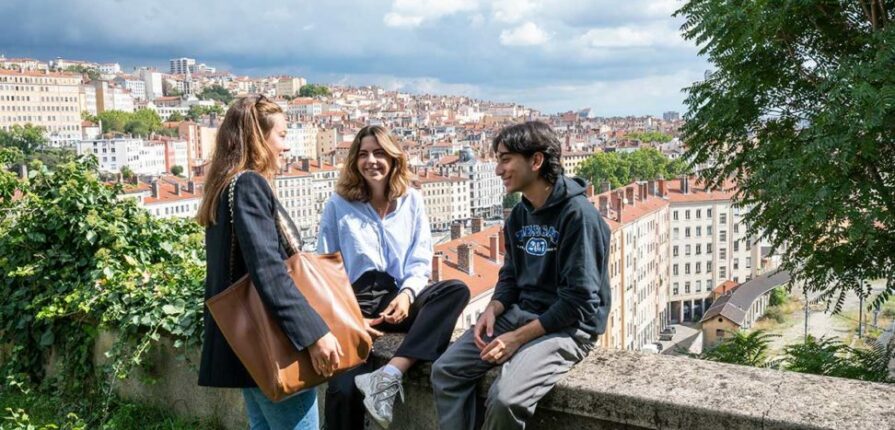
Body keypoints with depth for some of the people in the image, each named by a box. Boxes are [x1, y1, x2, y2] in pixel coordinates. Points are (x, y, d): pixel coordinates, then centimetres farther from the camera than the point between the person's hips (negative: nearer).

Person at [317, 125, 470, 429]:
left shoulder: (412, 201, 10)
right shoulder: (338, 204, 4)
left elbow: (420, 262, 7)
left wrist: (407, 294, -14)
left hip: (398, 300, 3)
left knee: (456, 290, -27)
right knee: (344, 390, -25)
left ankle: (390, 375, -36)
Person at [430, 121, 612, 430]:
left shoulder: (578, 214, -17)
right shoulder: (519, 215, 9)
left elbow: (577, 302, -19)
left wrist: (518, 338, -20)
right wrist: (493, 309, -5)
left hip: (568, 327, -8)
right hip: (519, 313, 8)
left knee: (505, 399, -28)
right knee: (446, 371, -7)